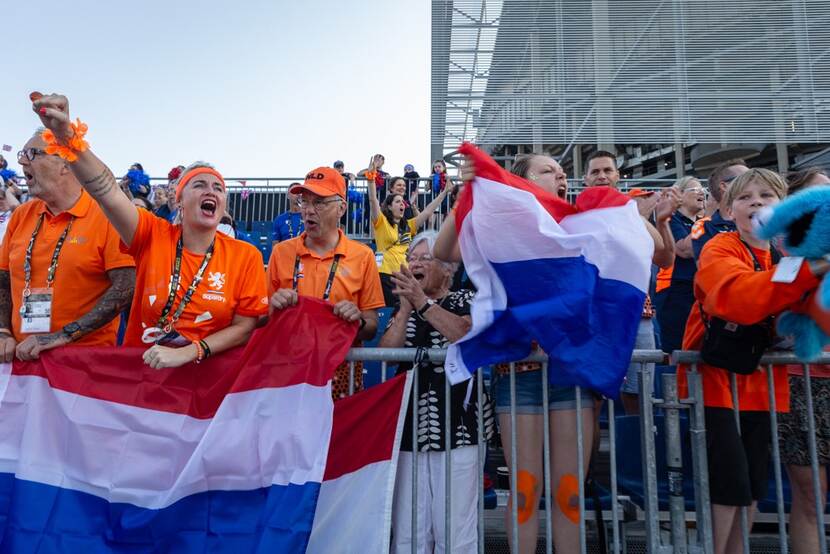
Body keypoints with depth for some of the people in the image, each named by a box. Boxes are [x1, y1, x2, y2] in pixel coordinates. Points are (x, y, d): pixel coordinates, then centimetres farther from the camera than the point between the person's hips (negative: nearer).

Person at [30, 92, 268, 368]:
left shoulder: (246, 256, -5)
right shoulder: (153, 235, -2)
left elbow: (245, 328, -5)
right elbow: (108, 192, -16)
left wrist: (185, 354, -15)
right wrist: (66, 136, -30)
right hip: (137, 367, 0)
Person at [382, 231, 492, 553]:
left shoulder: (467, 300, 5)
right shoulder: (403, 308, 16)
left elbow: (467, 336, -17)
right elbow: (385, 353, 0)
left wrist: (422, 301, -16)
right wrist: (406, 306, -6)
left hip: (457, 427, -3)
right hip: (410, 427, 4)